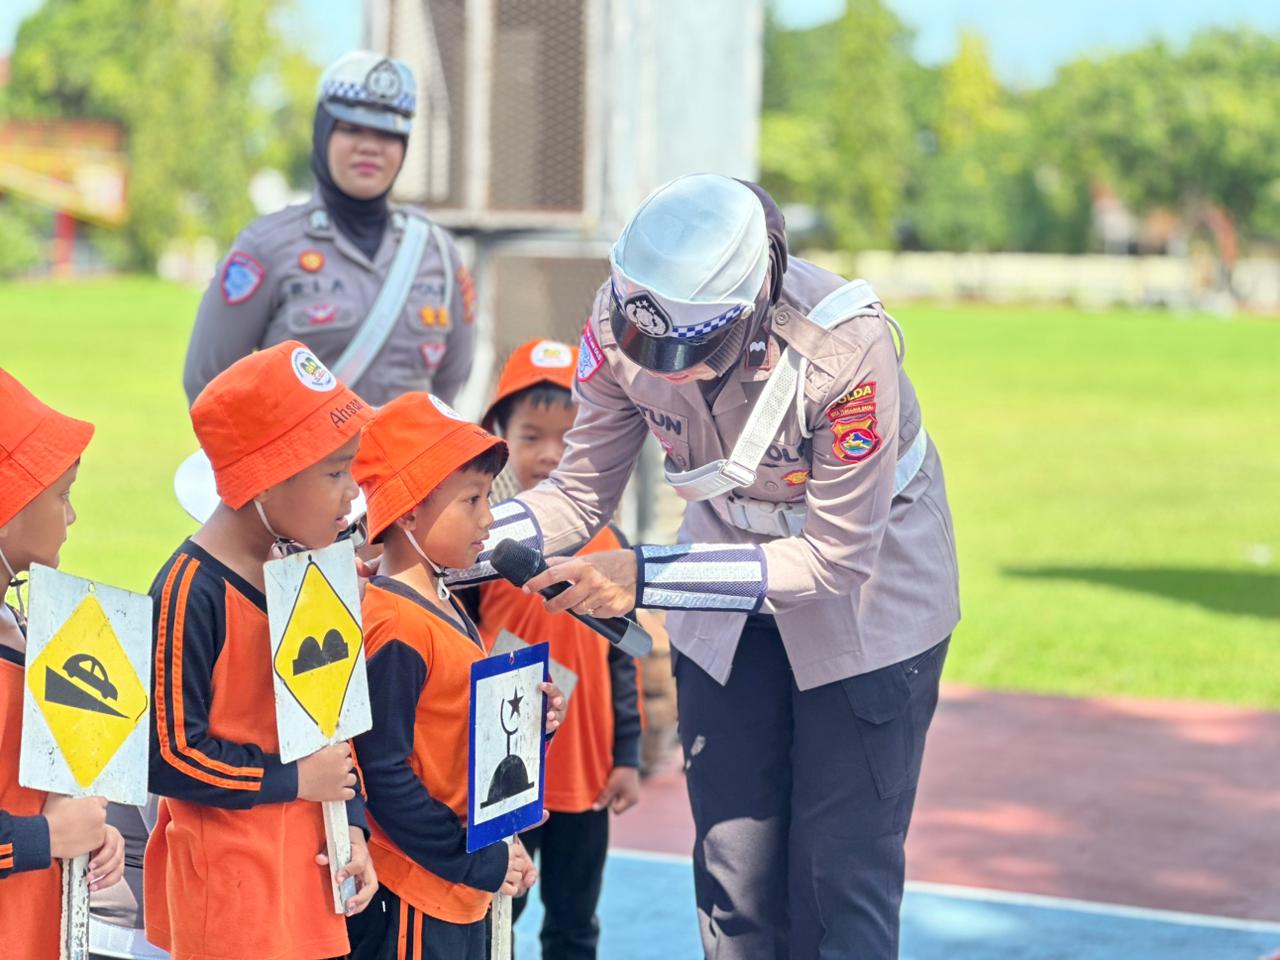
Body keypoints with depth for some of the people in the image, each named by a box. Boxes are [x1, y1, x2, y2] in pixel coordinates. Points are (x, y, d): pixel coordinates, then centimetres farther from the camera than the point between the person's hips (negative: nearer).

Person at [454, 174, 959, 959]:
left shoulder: (848, 349, -36)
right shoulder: (619, 324, -23)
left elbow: (835, 557, -29)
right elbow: (582, 495, -11)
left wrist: (646, 578, -34)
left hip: (869, 589, -4)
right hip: (730, 598, 4)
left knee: (840, 882, -2)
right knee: (734, 868, 8)